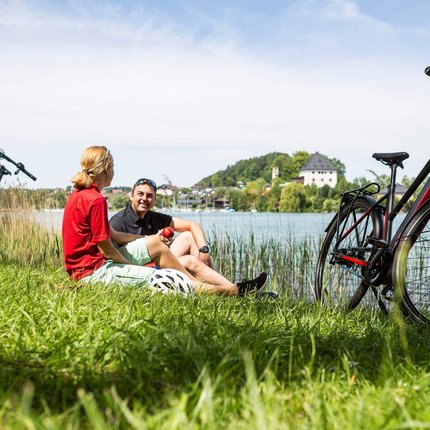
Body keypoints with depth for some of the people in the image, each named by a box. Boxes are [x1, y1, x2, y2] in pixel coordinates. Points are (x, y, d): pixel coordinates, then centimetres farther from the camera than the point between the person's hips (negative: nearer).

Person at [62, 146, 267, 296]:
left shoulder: (79, 194, 12)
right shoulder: (96, 200, -20)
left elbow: (111, 234, 16)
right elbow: (105, 248, -19)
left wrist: (149, 239, 20)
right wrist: (133, 267, -3)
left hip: (87, 265, 11)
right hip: (95, 271, -11)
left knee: (155, 243, 14)